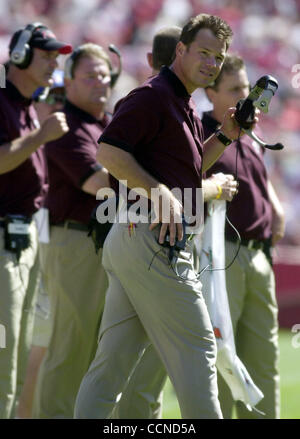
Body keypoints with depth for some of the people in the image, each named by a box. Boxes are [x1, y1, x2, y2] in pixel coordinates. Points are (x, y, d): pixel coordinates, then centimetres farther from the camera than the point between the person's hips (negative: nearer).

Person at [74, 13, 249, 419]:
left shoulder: (186, 108, 21)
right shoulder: (153, 96, -10)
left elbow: (188, 169, 31)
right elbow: (109, 151, -19)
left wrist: (225, 136, 18)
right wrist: (160, 193, -23)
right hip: (152, 237, -10)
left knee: (112, 359, 8)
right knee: (196, 348, -5)